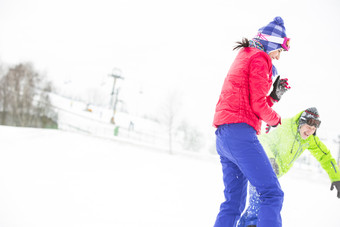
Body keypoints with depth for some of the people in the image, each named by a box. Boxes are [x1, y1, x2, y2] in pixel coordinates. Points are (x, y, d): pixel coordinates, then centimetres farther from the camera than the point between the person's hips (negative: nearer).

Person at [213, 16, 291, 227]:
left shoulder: (243, 58, 28)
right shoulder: (259, 59, -2)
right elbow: (258, 105, -10)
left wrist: (275, 95, 15)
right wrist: (275, 119, 8)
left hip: (223, 135, 10)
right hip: (239, 131, -10)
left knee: (234, 202, 11)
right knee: (272, 193, -16)